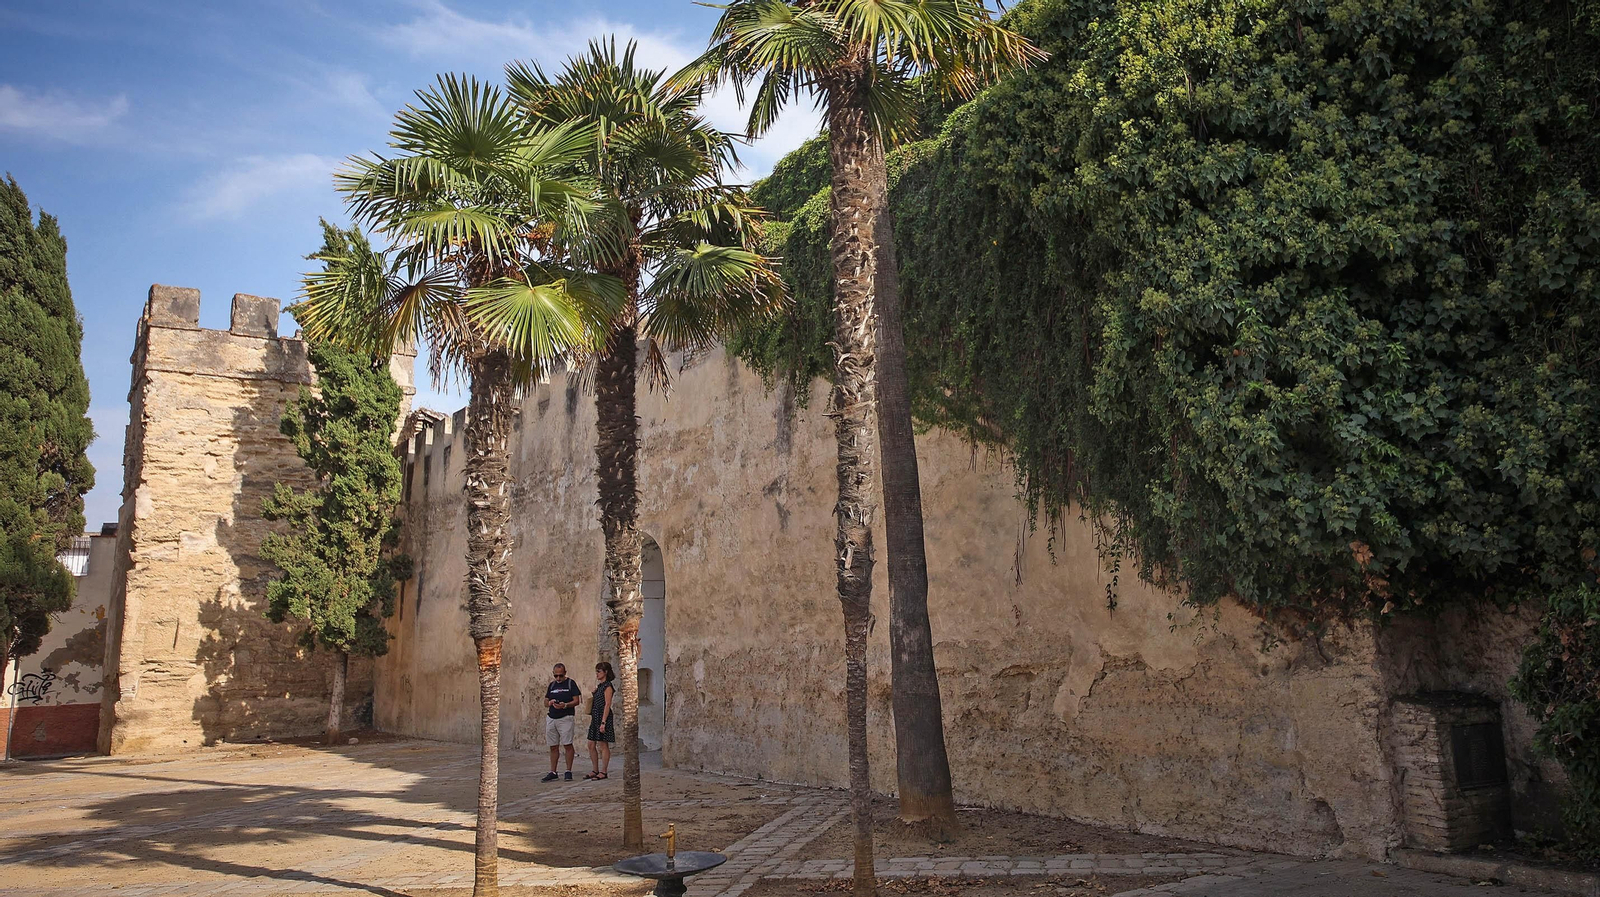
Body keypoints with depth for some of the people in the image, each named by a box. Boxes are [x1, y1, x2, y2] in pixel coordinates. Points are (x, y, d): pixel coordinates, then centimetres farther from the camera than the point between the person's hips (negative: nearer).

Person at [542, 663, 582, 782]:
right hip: (551, 718, 5)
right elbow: (545, 702, 18)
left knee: (567, 744, -8)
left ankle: (568, 772, -1)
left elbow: (577, 701, -4)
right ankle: (553, 773, 11)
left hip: (565, 718, -5)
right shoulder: (551, 685, 17)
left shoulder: (570, 683, 1)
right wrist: (550, 703, -5)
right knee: (553, 746, 7)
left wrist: (565, 705, -20)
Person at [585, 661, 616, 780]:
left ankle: (603, 772, 2)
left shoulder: (607, 686, -10)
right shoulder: (599, 686, 16)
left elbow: (607, 705, -16)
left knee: (603, 745, -3)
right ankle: (595, 770, 18)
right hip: (595, 718, 9)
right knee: (591, 745, 9)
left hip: (603, 717, -9)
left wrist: (603, 722, -21)